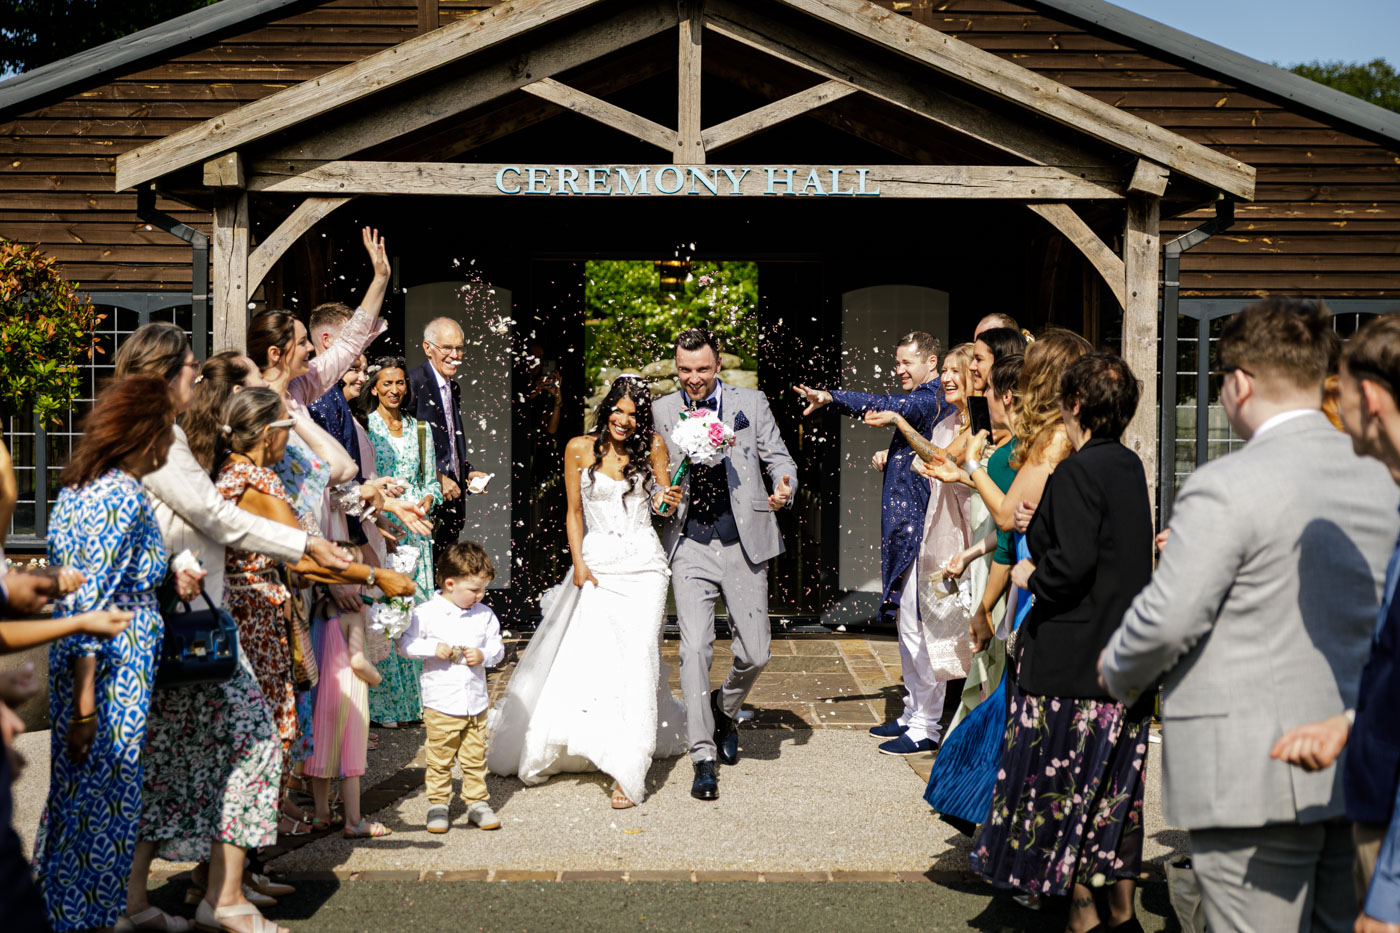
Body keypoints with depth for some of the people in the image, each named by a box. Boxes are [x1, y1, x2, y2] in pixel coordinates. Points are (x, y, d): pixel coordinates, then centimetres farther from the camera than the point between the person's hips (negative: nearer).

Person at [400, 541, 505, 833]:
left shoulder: (485, 615, 5)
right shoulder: (426, 613, -6)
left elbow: (497, 648, 9)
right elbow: (405, 644, -5)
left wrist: (484, 655, -11)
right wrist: (433, 648, -18)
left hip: (476, 704, 3)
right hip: (441, 705, -3)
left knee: (475, 759, 10)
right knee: (439, 760, 4)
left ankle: (477, 803, 21)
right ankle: (438, 805, 16)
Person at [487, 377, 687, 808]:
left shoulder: (652, 446, 4)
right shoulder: (580, 449, 4)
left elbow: (664, 501, 7)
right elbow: (574, 512, 8)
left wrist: (670, 502, -16)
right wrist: (578, 563, -1)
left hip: (642, 565, -1)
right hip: (597, 564, 1)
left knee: (636, 656, -13)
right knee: (582, 657, -2)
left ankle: (628, 771, -14)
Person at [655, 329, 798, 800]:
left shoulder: (750, 403, 3)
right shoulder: (660, 412, 6)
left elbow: (778, 457, 5)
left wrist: (784, 487, -17)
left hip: (744, 544, 0)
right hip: (690, 546, 0)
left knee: (754, 653, 2)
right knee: (695, 648, -9)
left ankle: (724, 710, 35)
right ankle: (703, 757, -2)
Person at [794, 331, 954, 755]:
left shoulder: (931, 400, -13)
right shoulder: (929, 400, 19)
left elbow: (888, 407, -30)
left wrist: (830, 397, -35)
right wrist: (894, 460, 15)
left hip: (920, 529, -11)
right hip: (907, 529, 11)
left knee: (917, 628, -7)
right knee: (908, 626, 17)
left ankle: (926, 727, -2)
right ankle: (914, 713, 26)